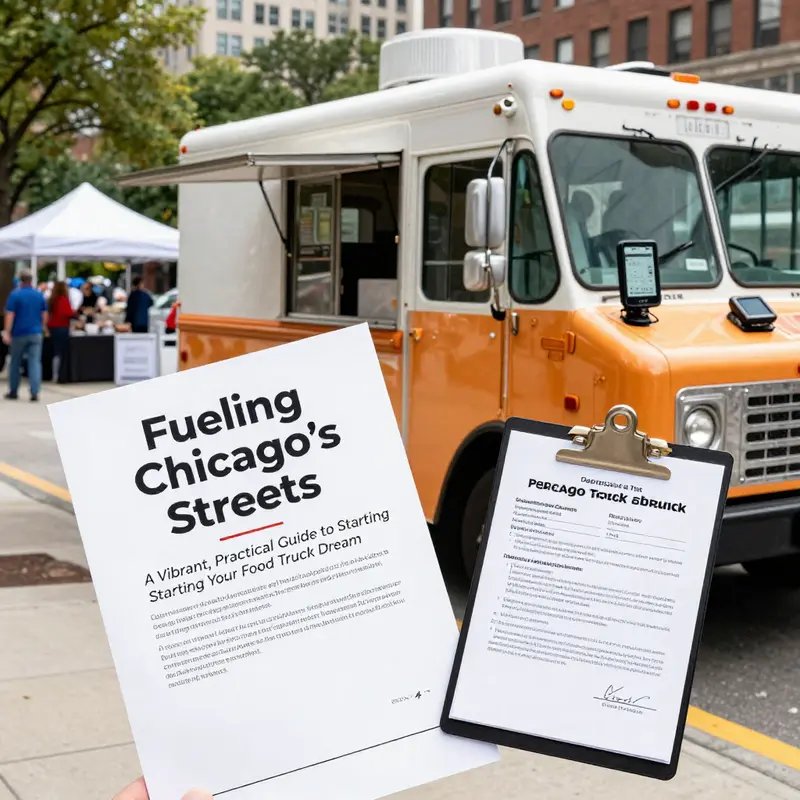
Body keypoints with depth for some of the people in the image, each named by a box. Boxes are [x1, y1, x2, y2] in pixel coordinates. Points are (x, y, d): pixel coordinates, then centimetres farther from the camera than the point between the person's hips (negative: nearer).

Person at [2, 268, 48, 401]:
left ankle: (13, 392, 19)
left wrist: (7, 332, -12)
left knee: (15, 363, 11)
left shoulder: (15, 295, -7)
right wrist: (43, 327, 26)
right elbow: (45, 314, 11)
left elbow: (10, 315, -12)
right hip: (36, 333, 2)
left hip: (19, 333, -2)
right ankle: (35, 392, -11)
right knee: (35, 362, -1)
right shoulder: (39, 295, 5)